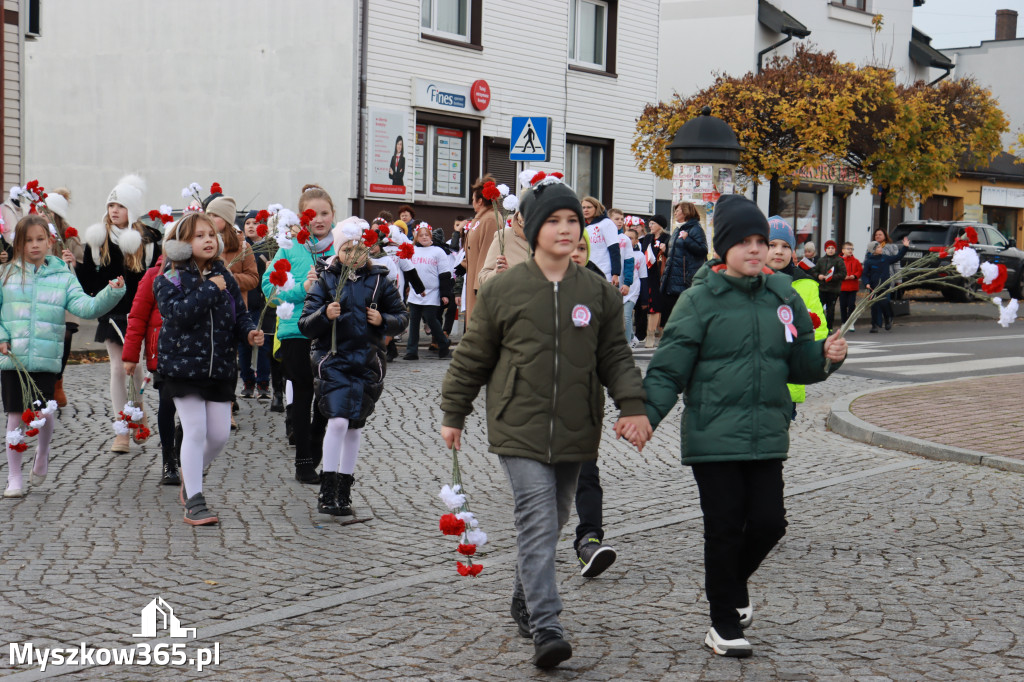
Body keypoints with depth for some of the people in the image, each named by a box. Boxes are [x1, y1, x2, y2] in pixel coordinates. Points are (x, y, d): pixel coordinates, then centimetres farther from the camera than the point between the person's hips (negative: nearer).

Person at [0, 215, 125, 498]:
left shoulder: (62, 276, 4)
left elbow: (86, 307, -5)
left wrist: (112, 293, -20)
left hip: (46, 359, 0)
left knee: (45, 412, -11)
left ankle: (43, 452, 22)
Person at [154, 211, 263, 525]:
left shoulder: (224, 276, 9)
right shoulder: (170, 278, -6)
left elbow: (238, 314, 14)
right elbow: (177, 314, -22)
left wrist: (249, 332, -7)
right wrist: (210, 290, -20)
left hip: (220, 366, 5)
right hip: (183, 365, -5)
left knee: (220, 434, 5)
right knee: (195, 431, -8)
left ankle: (190, 475, 33)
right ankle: (193, 501, 0)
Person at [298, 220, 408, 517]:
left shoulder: (378, 280, 5)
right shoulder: (326, 280, 2)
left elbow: (402, 317, 12)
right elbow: (305, 325, -1)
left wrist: (383, 320, -9)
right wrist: (325, 314, -20)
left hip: (368, 362, 2)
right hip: (333, 360, -2)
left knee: (355, 426, 7)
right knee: (337, 421, -16)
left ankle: (344, 491, 19)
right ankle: (327, 490, -8)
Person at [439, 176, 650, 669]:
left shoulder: (598, 293, 6)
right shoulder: (502, 290, -1)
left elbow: (615, 356, 8)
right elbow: (472, 357, 7)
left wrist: (632, 405, -9)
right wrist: (453, 415, 10)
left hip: (574, 433, 4)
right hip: (519, 429, -3)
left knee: (553, 521, 15)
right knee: (537, 520, -13)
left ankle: (525, 599, 36)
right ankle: (545, 626, -14)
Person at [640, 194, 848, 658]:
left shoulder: (783, 296, 9)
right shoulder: (699, 299, -5)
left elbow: (799, 366, 15)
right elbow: (669, 369, -6)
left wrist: (827, 356, -6)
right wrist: (646, 414, -21)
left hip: (767, 437, 4)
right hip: (714, 437, -4)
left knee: (768, 523, 2)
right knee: (725, 529, 1)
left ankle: (731, 583, 34)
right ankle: (724, 624, 18)